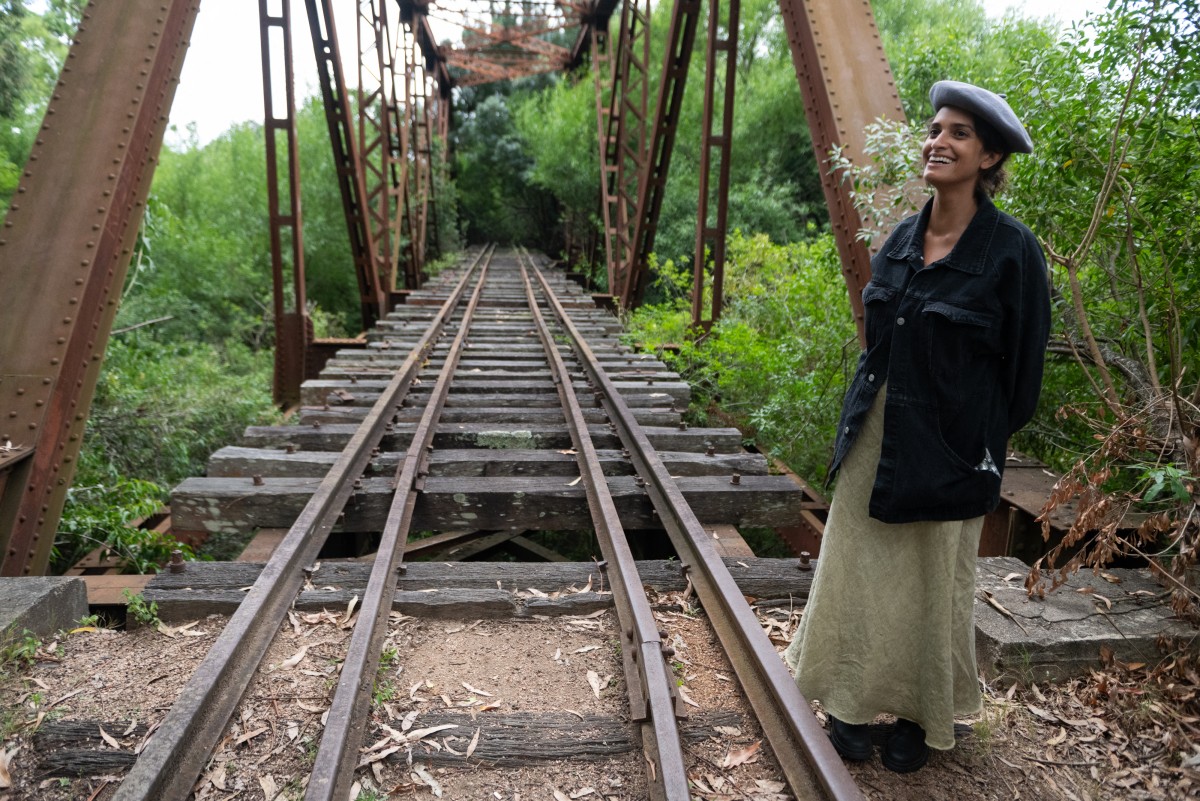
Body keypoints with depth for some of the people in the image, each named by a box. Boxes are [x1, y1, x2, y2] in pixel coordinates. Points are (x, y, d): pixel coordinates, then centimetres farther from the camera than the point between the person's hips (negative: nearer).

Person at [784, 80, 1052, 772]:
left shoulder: (1011, 248, -12)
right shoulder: (903, 237, 5)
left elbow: (1025, 361, -6)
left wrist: (992, 445, -2)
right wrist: (861, 419, 14)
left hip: (949, 446, -5)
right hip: (876, 433, 5)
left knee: (933, 579, 11)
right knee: (861, 567, 11)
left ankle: (922, 716, 32)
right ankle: (853, 701, 29)